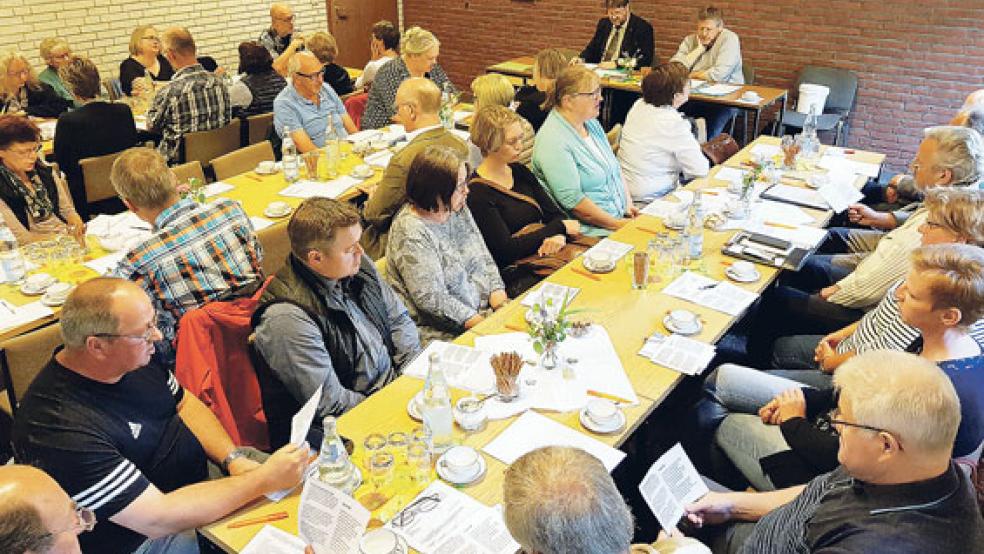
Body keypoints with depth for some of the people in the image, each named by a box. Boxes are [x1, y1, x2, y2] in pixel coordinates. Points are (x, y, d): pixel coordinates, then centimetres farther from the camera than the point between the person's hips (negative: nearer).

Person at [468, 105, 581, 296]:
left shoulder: (520, 172, 12)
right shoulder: (477, 193, -11)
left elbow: (554, 214, 12)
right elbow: (506, 249, -16)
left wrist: (558, 237, -13)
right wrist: (560, 228, -10)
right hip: (514, 277, -7)